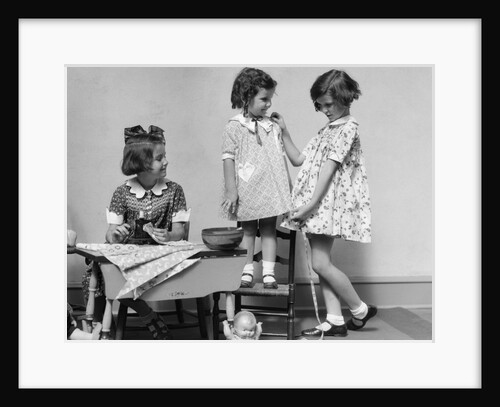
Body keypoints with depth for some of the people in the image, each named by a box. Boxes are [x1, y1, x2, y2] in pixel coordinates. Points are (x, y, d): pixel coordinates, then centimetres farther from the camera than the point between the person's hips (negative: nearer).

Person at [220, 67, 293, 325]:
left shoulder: (273, 127, 8)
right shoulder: (234, 127, -4)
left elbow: (281, 157, 13)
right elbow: (229, 159, -8)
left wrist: (288, 186, 12)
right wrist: (231, 190, -13)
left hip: (271, 190, 3)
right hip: (248, 191, -3)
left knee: (269, 229, 5)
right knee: (248, 230, 6)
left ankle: (268, 273, 10)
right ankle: (247, 272, 11)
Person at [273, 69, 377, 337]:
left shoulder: (347, 127, -8)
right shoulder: (327, 129, 19)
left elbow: (328, 170, -17)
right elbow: (298, 160, 21)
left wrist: (308, 205, -23)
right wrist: (284, 132, 11)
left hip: (330, 202, -9)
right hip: (316, 204, 9)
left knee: (320, 263, -11)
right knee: (320, 264, 5)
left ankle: (360, 310, 6)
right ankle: (335, 321, 10)